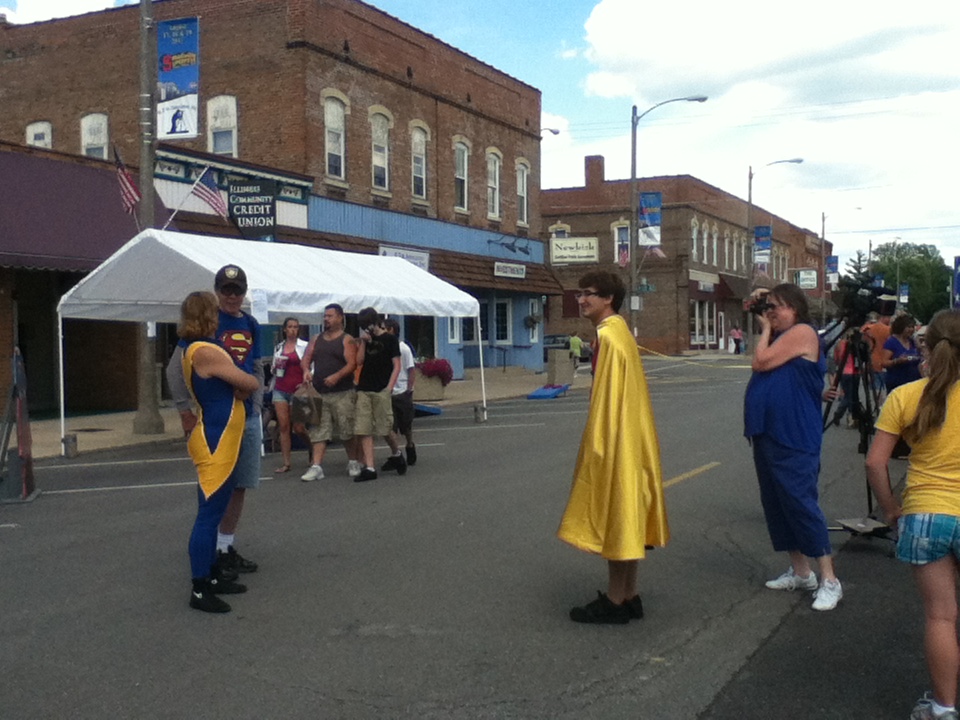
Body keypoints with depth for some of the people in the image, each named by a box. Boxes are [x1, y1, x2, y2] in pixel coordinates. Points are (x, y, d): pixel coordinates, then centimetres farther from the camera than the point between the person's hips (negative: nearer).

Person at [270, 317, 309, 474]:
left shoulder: (304, 346, -2)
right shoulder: (278, 347, 13)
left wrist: (306, 383, -16)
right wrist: (275, 366, 0)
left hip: (297, 390, -4)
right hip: (280, 390, 4)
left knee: (299, 427, -3)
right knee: (283, 427, -1)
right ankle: (286, 463, 1)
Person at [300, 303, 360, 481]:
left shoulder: (347, 340, -2)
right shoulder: (317, 339, 15)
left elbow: (352, 363, -11)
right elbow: (306, 358, 12)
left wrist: (337, 376, -27)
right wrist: (306, 370, -10)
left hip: (343, 393, -5)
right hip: (319, 393, 5)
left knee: (347, 430, 3)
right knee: (318, 431, 0)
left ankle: (353, 463, 19)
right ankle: (316, 467, -2)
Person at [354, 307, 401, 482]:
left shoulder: (390, 339, 2)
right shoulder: (365, 340, 16)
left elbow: (396, 366, -2)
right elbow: (359, 361, 7)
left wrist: (389, 387, -12)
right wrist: (363, 342, -3)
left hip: (382, 390, -4)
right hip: (364, 389, 5)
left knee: (386, 428, -1)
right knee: (363, 431, -4)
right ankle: (369, 468, -4)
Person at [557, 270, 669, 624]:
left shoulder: (608, 336, -16)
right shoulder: (618, 332, 14)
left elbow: (608, 396, -20)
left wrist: (596, 445, -19)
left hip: (615, 443, -10)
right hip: (628, 442, 10)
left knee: (615, 518, -3)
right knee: (625, 518, 13)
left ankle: (615, 602, 5)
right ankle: (628, 596, 20)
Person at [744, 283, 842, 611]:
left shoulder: (802, 332, -10)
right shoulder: (778, 337, 17)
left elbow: (760, 363, -14)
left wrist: (766, 330, -4)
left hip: (794, 439, -10)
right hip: (767, 435, 10)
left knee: (801, 504, -11)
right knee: (776, 506, 13)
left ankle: (829, 581, -5)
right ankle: (800, 572, 23)